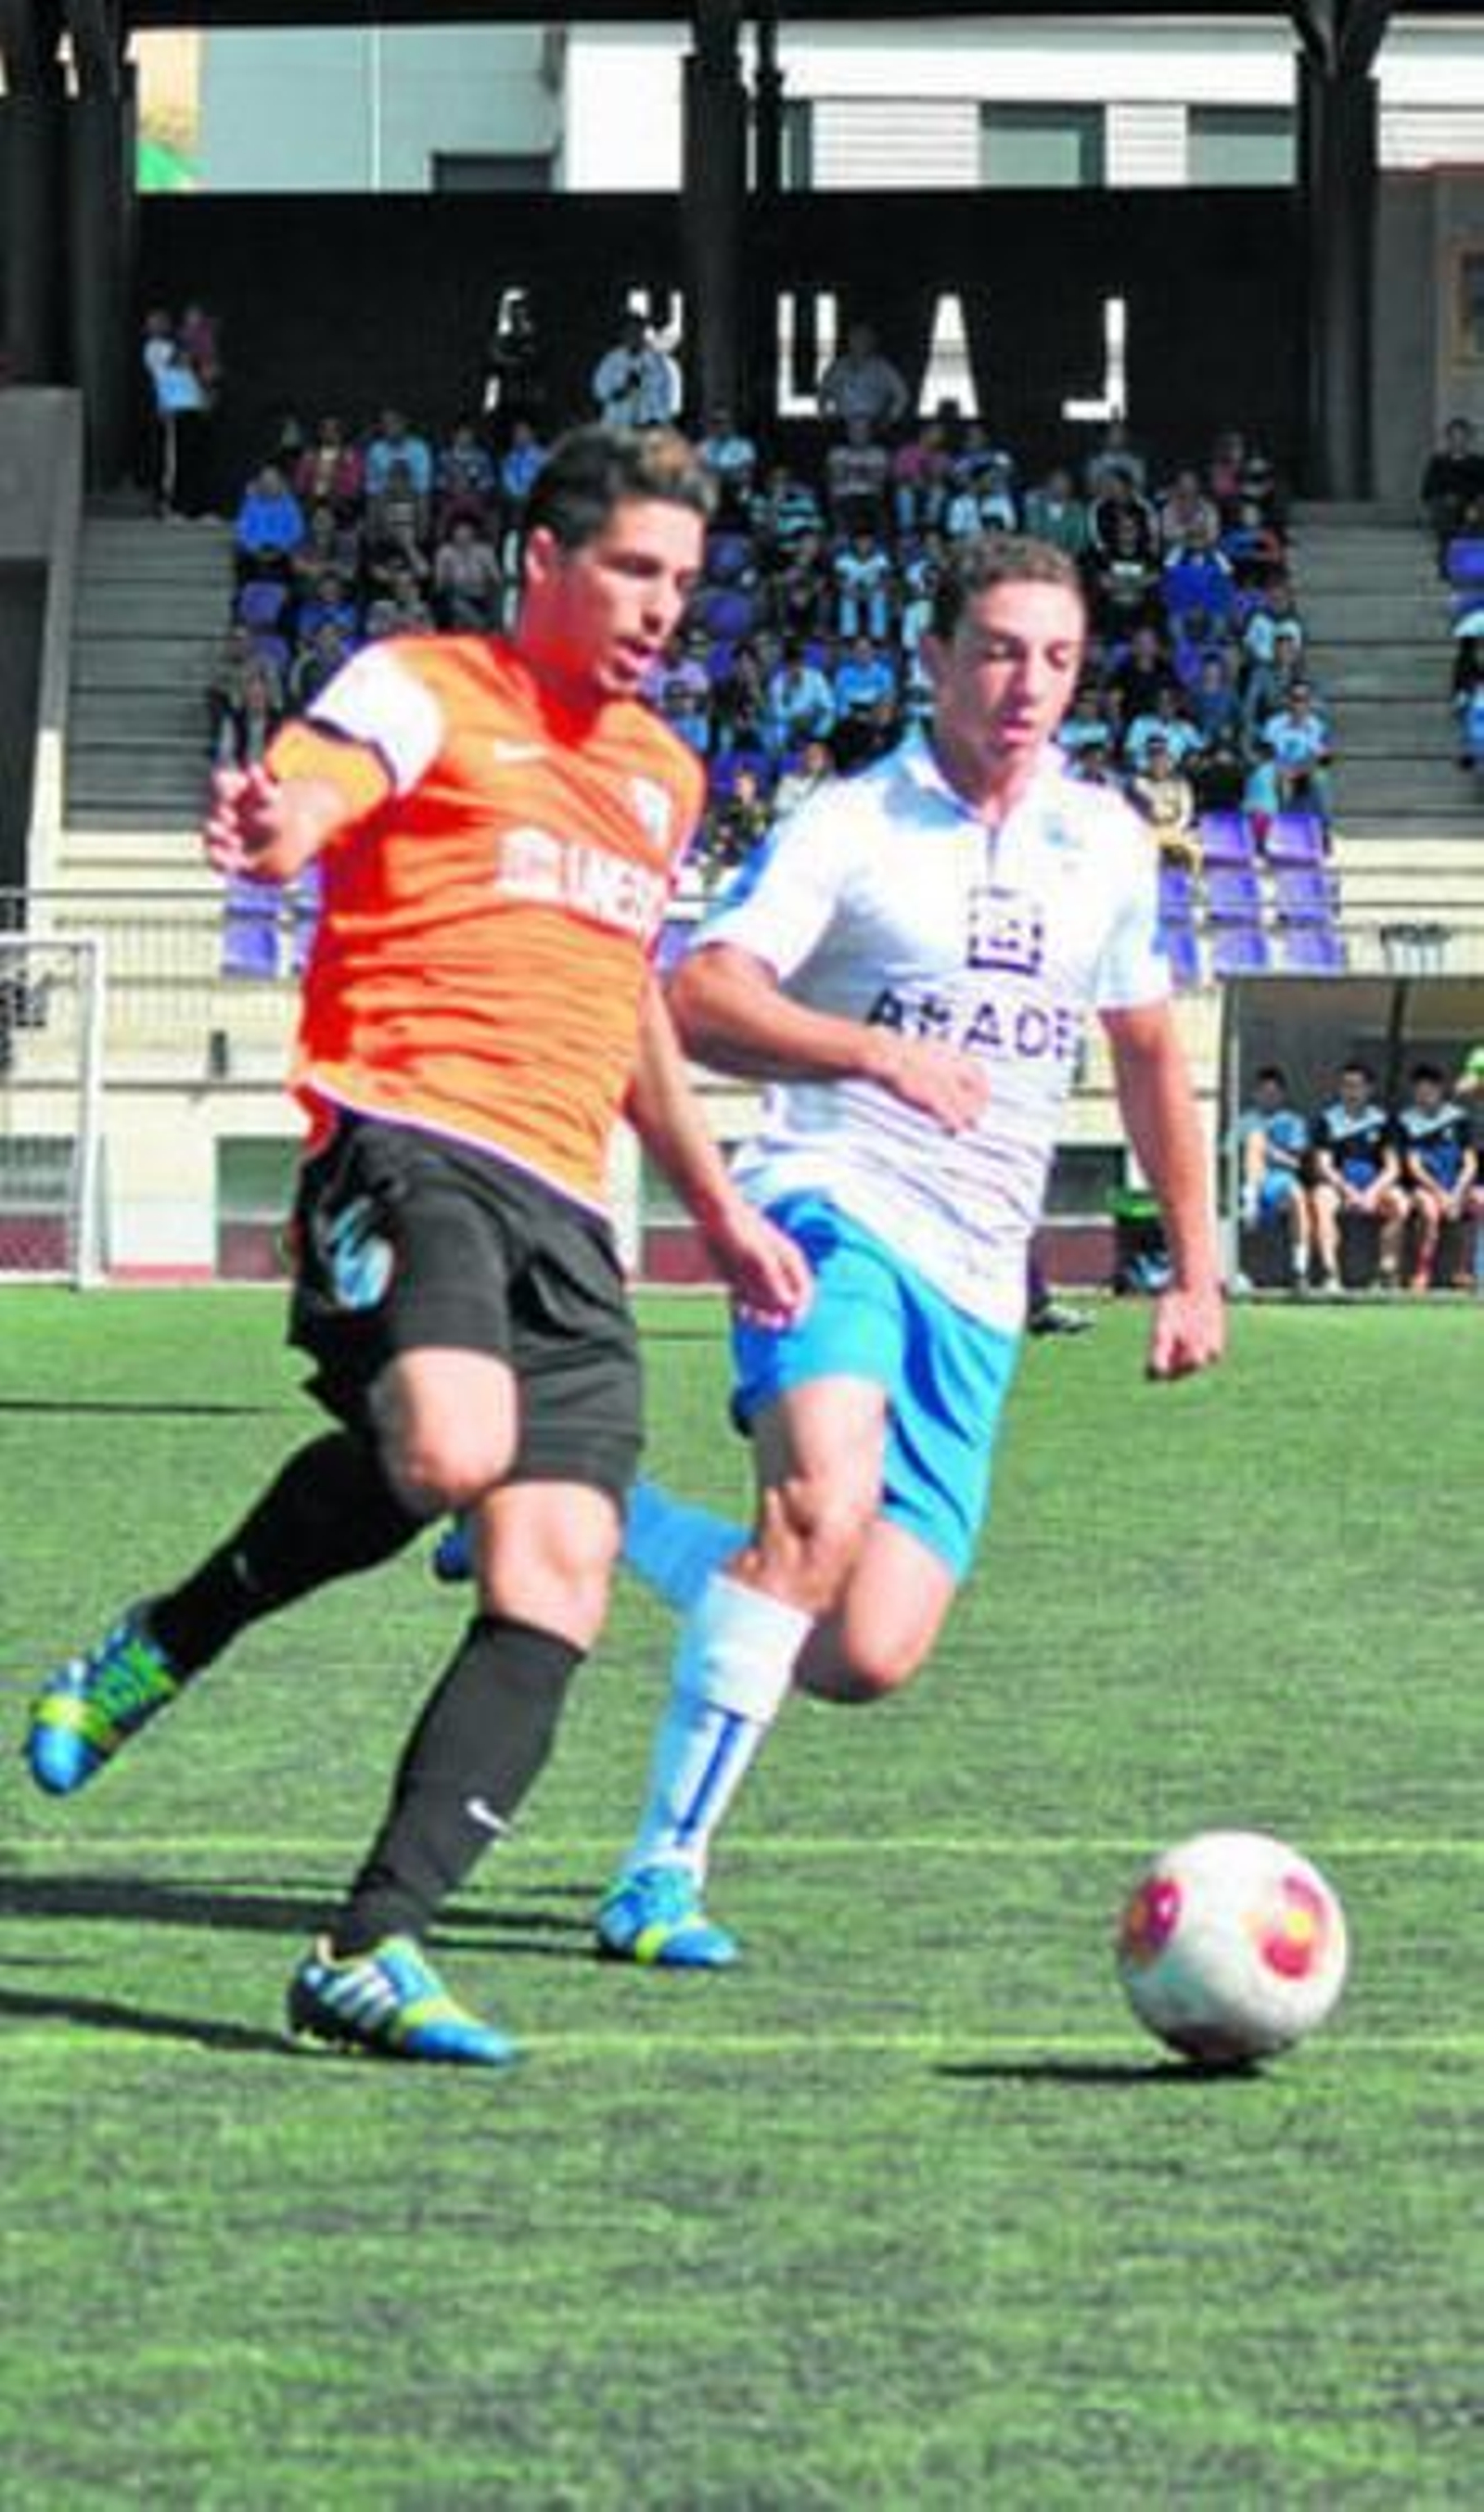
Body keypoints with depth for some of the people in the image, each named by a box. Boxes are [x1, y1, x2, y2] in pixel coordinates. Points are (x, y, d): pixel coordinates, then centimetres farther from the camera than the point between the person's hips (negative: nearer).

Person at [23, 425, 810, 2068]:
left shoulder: (664, 775, 27)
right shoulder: (424, 692, 5)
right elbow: (307, 798, -16)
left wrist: (717, 1207, 39)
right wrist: (267, 826, -41)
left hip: (564, 1212, 7)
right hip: (408, 1142, -7)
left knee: (556, 1589, -9)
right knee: (448, 1446, -35)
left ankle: (367, 1954, -12)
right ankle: (163, 1647, -8)